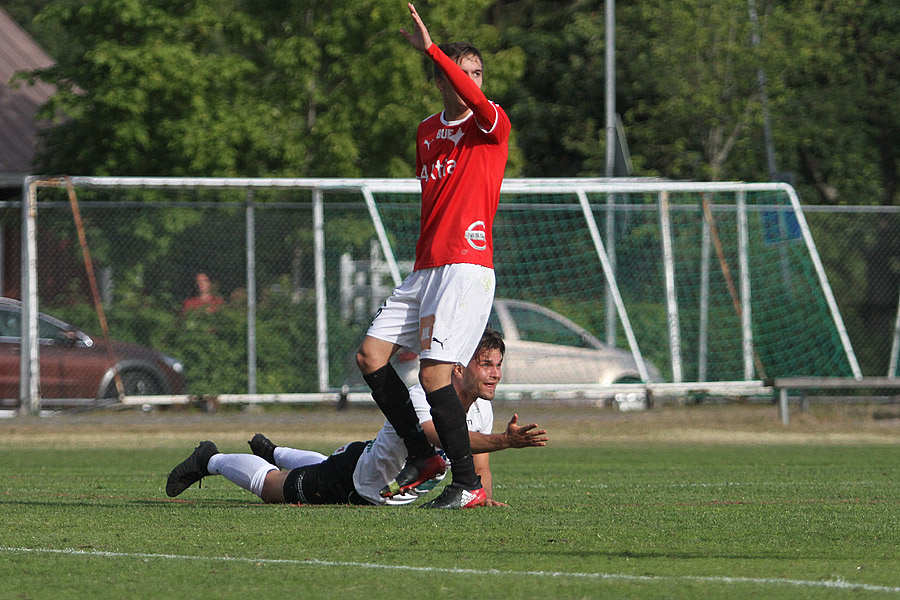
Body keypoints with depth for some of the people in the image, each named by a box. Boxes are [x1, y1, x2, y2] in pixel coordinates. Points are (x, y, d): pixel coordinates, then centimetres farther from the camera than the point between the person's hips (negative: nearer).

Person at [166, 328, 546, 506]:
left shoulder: (482, 409, -15)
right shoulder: (421, 397, -41)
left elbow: (478, 463, -3)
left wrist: (483, 494, -24)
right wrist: (505, 441, -72)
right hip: (352, 480, -7)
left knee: (324, 469, 39)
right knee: (271, 487, 15)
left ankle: (273, 452, 64)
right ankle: (211, 461, 41)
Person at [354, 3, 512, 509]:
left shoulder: (492, 124, -4)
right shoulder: (427, 132, 17)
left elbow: (475, 99, -28)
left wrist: (431, 48, -33)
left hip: (469, 267, -8)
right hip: (425, 270, 8)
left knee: (434, 371, -17)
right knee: (371, 355, 1)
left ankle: (468, 483, -7)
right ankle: (421, 454, 13)